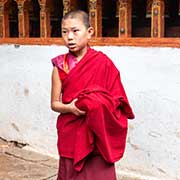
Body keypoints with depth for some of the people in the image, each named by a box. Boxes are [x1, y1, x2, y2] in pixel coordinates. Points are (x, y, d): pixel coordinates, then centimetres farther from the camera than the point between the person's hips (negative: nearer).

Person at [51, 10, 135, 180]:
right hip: (70, 134, 2)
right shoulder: (60, 65, -2)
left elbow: (117, 99, -3)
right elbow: (54, 103, 1)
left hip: (98, 134, -1)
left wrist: (99, 105, -22)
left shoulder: (103, 62, -6)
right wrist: (69, 108, -19)